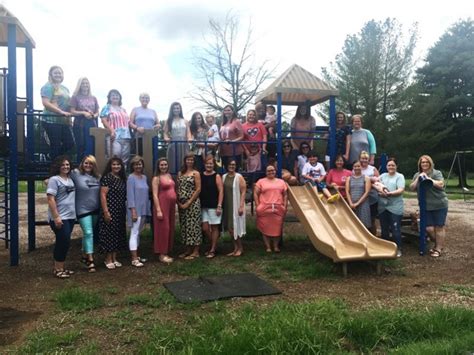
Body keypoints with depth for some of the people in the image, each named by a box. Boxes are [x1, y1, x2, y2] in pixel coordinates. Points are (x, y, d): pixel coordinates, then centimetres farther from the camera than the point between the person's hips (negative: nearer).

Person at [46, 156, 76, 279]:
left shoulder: (70, 179, 12)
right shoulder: (54, 179, -10)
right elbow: (50, 200, -17)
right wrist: (56, 217, -21)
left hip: (70, 216, 8)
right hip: (60, 218, -7)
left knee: (64, 242, 13)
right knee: (63, 242, -5)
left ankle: (61, 267, 23)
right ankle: (58, 269, 7)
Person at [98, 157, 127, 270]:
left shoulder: (122, 178, 12)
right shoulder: (107, 178, -9)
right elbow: (103, 195, -14)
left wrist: (125, 211, 13)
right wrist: (105, 211, -19)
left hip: (121, 212, 7)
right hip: (110, 211, -7)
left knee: (118, 234, 11)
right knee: (109, 234, -1)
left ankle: (114, 258, 21)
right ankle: (108, 259, 9)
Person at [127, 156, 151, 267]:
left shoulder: (144, 177, 12)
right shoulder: (131, 178, -8)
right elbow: (130, 195, -13)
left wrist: (147, 209, 12)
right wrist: (133, 211, -19)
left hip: (144, 210, 7)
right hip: (135, 209, -7)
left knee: (138, 233, 13)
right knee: (134, 233, -7)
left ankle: (136, 255, 22)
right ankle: (134, 259, -7)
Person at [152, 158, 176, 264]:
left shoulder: (169, 176, 14)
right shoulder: (156, 178, -6)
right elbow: (155, 195, -12)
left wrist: (175, 206, 14)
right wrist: (158, 210, -19)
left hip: (171, 205, 7)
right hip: (162, 205, -7)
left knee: (170, 229, 10)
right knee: (163, 228, -4)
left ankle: (167, 252, 19)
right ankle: (162, 254, 4)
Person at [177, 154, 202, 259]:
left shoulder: (196, 173, -3)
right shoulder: (180, 173, 12)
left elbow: (198, 189, -9)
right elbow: (178, 189, 12)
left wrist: (189, 202, -13)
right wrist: (179, 202, -1)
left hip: (193, 203, -6)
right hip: (181, 204, 6)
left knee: (193, 226, -4)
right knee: (184, 226, 10)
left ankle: (196, 252, 3)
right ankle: (188, 250, 20)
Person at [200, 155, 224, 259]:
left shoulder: (216, 176, -5)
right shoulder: (201, 176, 7)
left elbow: (221, 191, -9)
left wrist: (219, 206, -15)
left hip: (214, 206, -4)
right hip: (204, 206, 5)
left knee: (214, 227, 3)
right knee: (205, 228, 4)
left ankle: (212, 250, 13)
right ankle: (213, 245, 26)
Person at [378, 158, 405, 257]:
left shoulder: (400, 176, 1)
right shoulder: (383, 176, 16)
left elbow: (400, 190, -11)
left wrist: (389, 193, -21)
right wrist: (380, 190, -13)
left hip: (395, 208, -5)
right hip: (383, 207, 5)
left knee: (396, 229, -3)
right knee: (384, 230, 13)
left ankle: (398, 249, 10)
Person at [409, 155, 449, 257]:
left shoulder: (436, 173, -5)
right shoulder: (417, 175, 9)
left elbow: (440, 184, -18)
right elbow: (412, 188, 2)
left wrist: (428, 178, -19)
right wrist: (418, 178, -10)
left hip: (439, 205, -4)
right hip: (426, 207, 4)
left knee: (439, 227, 3)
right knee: (429, 228, 3)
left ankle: (439, 248, 15)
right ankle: (438, 244, 28)